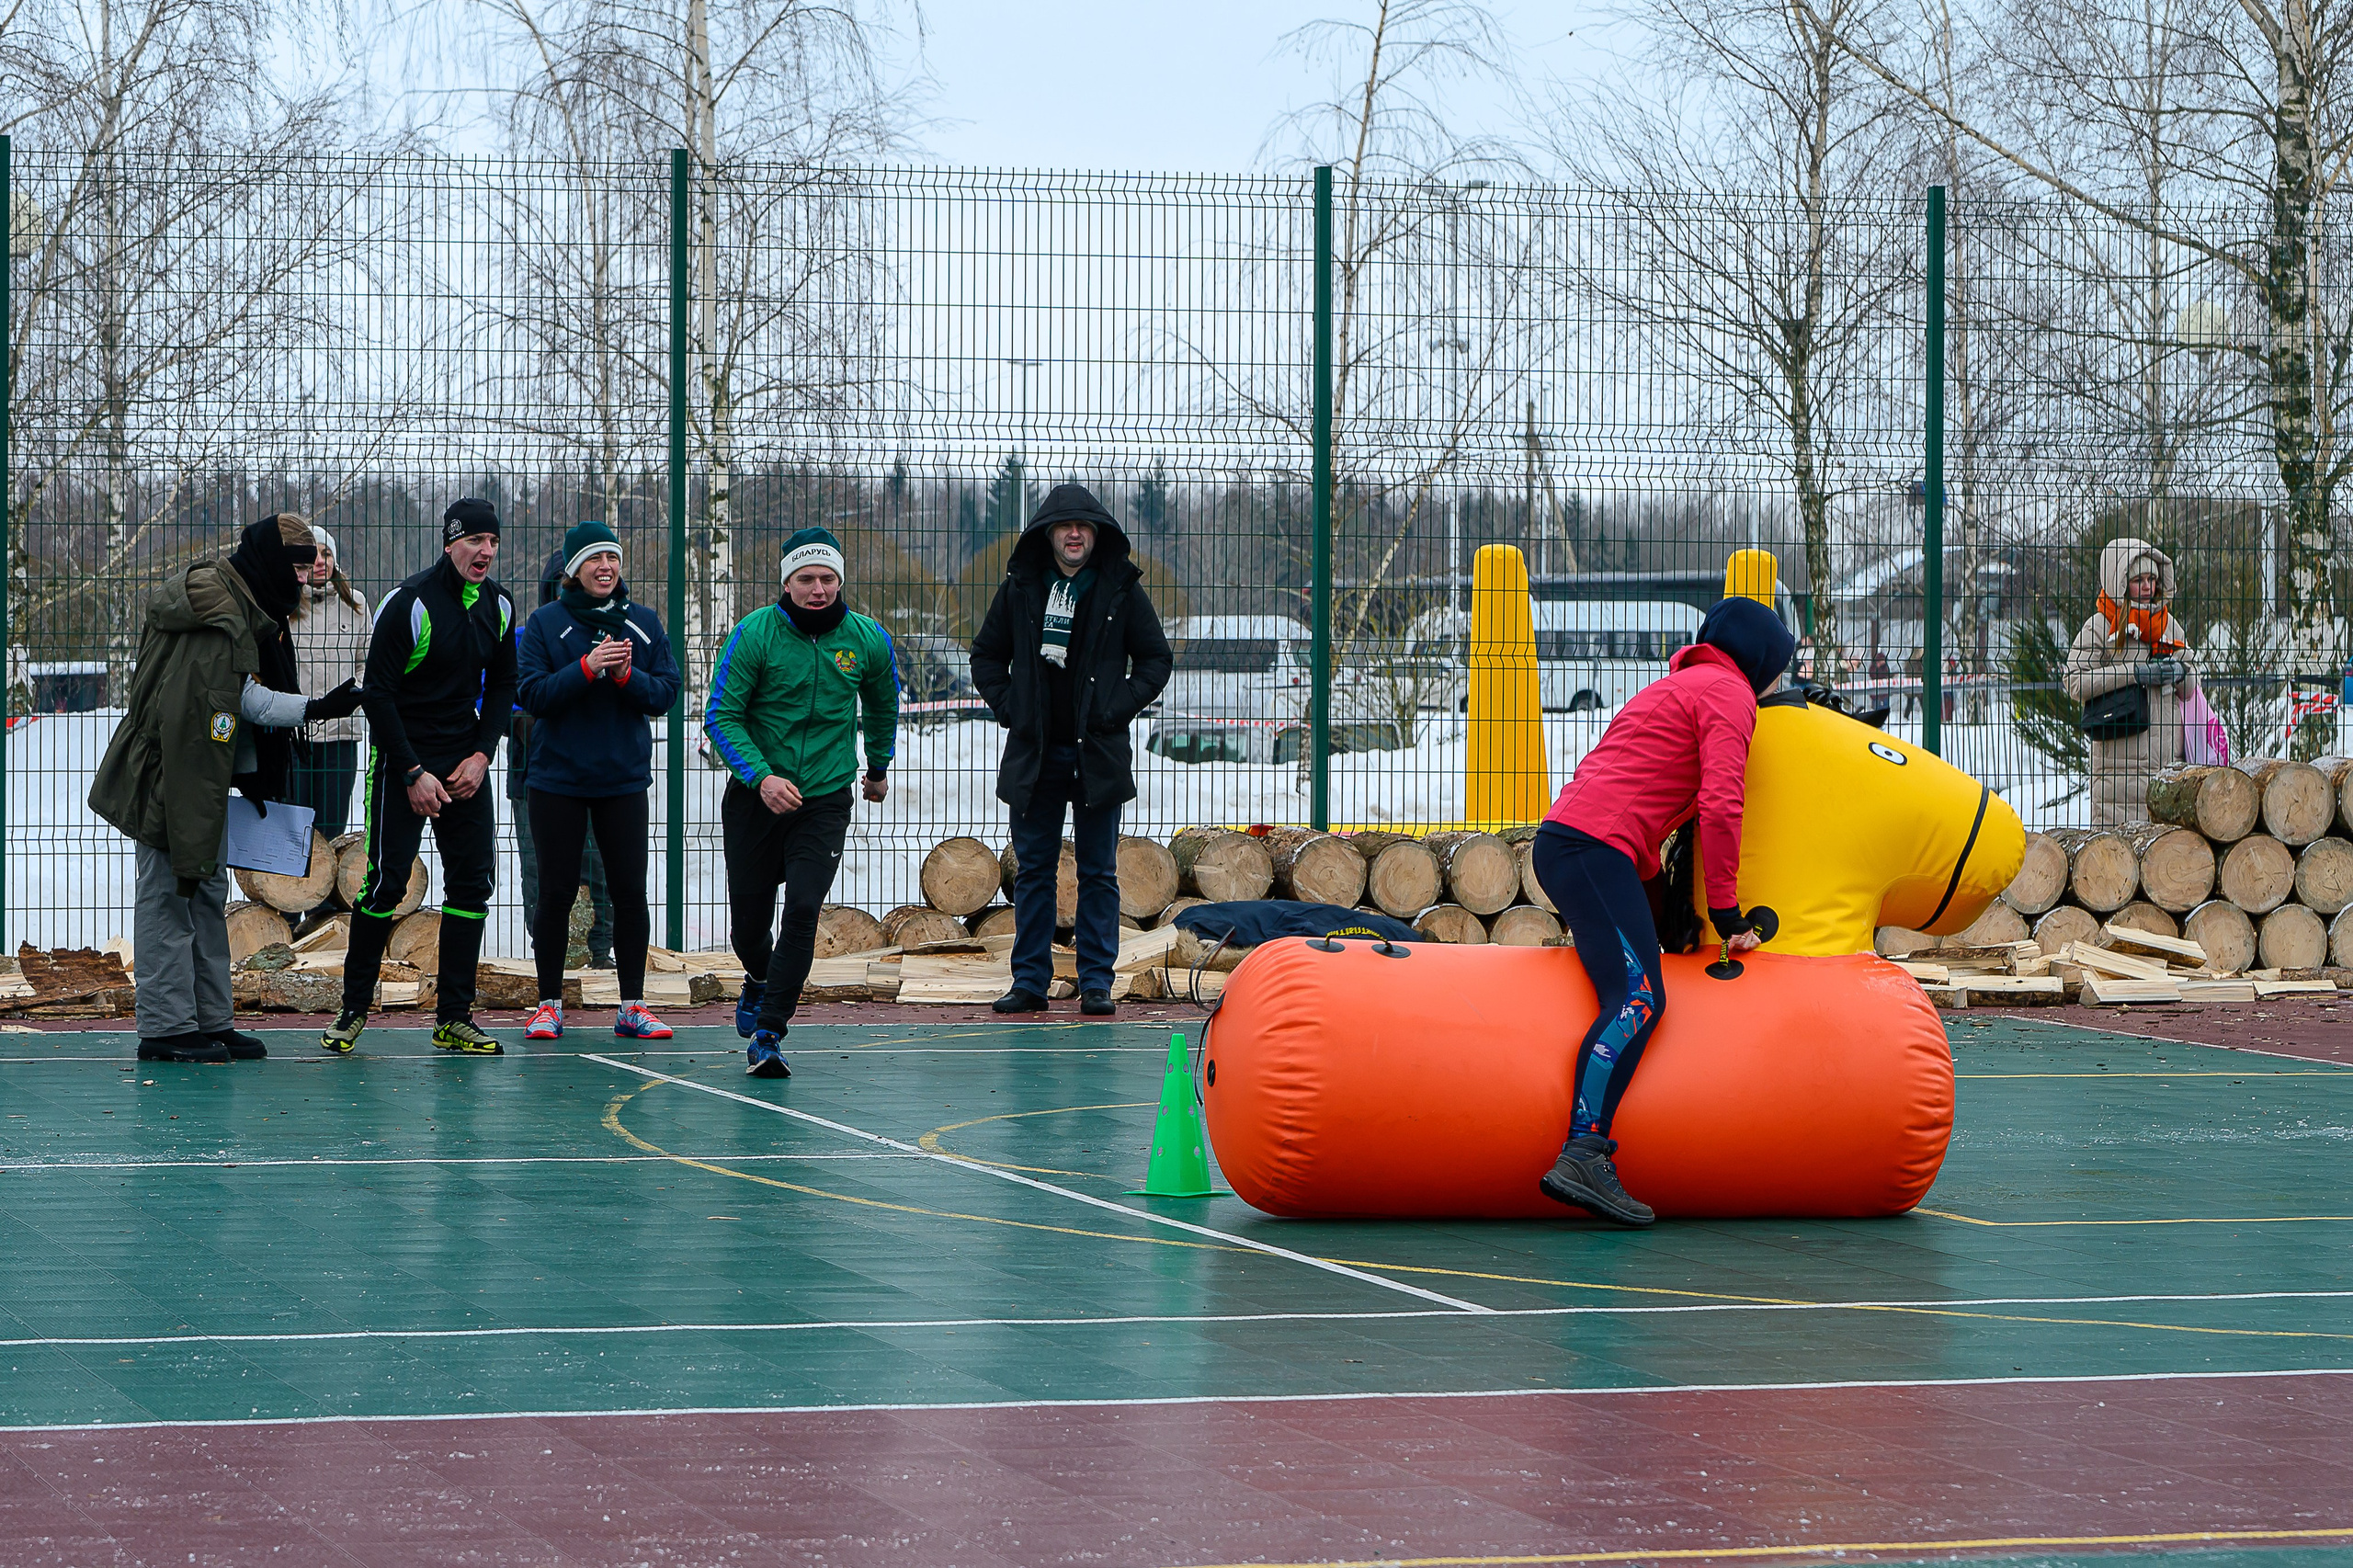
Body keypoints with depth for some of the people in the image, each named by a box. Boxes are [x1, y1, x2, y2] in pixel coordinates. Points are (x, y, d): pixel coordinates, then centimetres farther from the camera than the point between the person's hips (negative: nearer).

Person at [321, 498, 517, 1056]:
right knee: (386, 881, -6)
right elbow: (378, 692, -13)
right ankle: (353, 1010, 6)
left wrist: (481, 755, -1)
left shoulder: (499, 606, 3)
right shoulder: (409, 603, -15)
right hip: (402, 761, -5)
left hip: (466, 763, 5)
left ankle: (453, 1020, 5)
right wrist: (413, 773, -15)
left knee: (473, 882, 0)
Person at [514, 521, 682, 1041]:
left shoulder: (644, 623, 5)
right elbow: (532, 693, -10)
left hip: (624, 779, 2)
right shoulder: (545, 623, -2)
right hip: (558, 779, -2)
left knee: (630, 892, 1)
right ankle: (549, 1005, 13)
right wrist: (587, 668, -22)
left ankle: (632, 1006, 9)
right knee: (556, 893, 3)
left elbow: (666, 694, 2)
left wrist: (627, 675, -17)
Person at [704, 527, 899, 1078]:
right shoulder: (755, 633, -12)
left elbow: (882, 704, 18)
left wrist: (879, 766, 31)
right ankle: (759, 979, 44)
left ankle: (768, 1033, -13)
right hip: (754, 799, 0)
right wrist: (760, 775, -25)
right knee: (749, 919, 9)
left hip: (825, 800, 0)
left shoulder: (868, 640, -3)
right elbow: (721, 716, -11)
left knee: (803, 911, -17)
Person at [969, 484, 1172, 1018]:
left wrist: (1119, 707, -5)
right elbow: (987, 654, 15)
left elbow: (1156, 659, 6)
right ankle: (1029, 980, 10)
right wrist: (1006, 705, 1)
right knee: (1033, 871, 5)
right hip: (1034, 752, 1)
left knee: (1098, 873, 2)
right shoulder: (1020, 588, 5)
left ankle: (1096, 982, 7)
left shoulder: (1121, 589, 1)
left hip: (1098, 752, -1)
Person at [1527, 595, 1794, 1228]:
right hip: (1597, 846, -11)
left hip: (1561, 841, 11)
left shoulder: (1677, 688, 32)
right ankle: (1583, 1154, -37)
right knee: (1638, 997, -22)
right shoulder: (1729, 694, 1)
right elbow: (1720, 807, -11)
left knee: (1629, 990, 16)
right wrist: (1727, 913, -8)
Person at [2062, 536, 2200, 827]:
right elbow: (2074, 683, -10)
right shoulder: (2100, 626, -1)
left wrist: (2179, 672, -2)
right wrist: (2134, 673, -14)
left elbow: (2191, 689, 22)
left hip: (2169, 758, 5)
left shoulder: (2169, 624, 16)